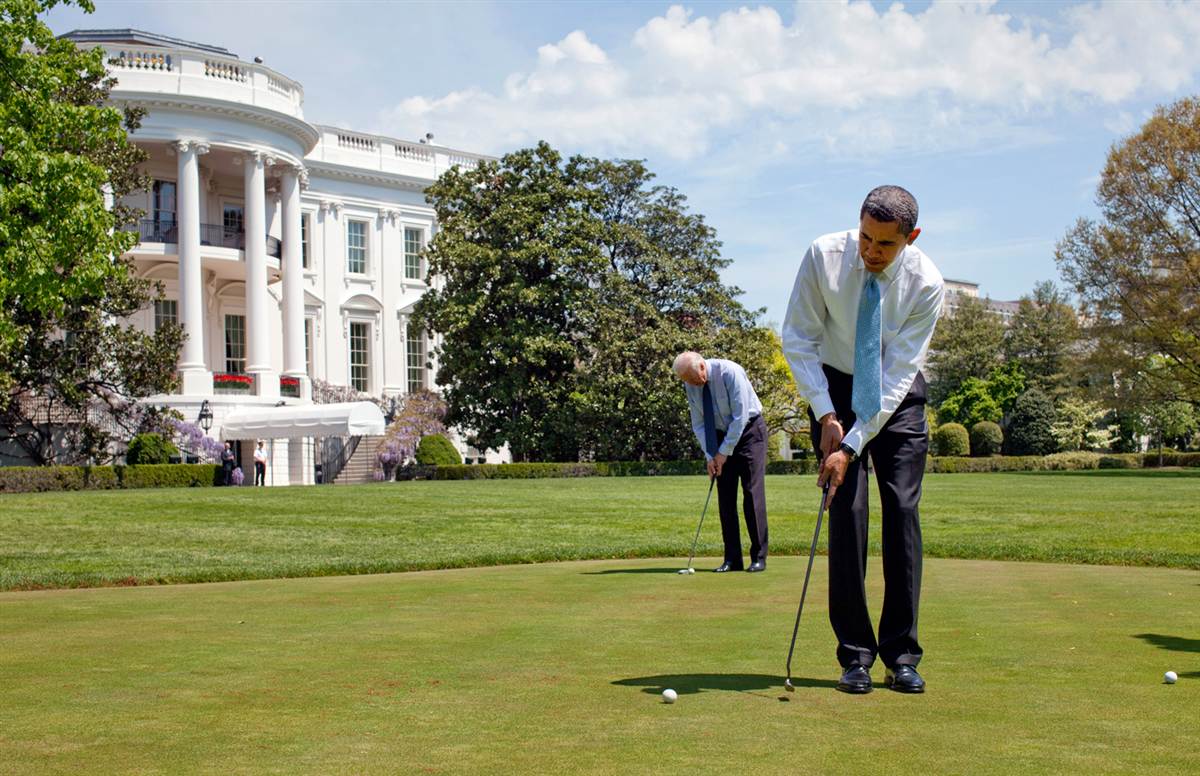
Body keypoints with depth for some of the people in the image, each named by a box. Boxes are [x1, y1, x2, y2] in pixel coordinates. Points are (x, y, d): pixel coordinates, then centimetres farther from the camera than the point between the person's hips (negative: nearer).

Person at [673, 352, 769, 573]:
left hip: (749, 431, -5)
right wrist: (709, 455, -10)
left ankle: (759, 557, -7)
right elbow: (698, 423, 1)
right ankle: (732, 559, 2)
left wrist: (724, 452, -20)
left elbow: (740, 416, -23)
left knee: (752, 492, -11)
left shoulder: (730, 372, -24)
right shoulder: (690, 385, -6)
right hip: (721, 435, 5)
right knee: (725, 497, -1)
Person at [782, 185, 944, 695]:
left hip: (898, 397, 0)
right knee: (846, 511, -9)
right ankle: (855, 656, -4)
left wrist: (852, 446, -27)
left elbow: (898, 374, -22)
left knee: (902, 511, -8)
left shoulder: (926, 283, -21)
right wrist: (826, 415, -19)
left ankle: (902, 656, -2)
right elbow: (798, 338, -11)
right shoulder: (823, 257, -20)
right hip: (836, 388, 0)